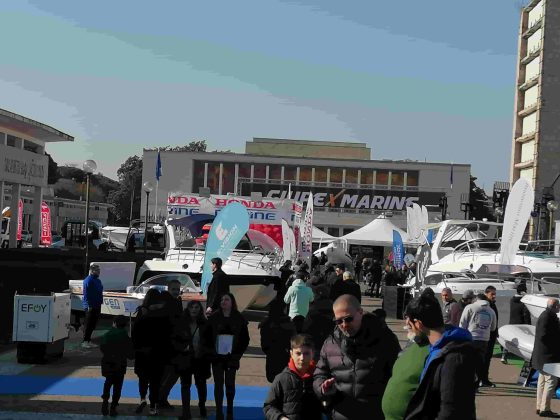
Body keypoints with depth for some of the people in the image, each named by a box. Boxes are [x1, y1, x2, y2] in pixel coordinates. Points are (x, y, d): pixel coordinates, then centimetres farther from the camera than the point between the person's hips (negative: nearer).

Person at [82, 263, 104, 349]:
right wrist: (89, 306, -20)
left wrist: (100, 303, 17)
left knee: (93, 324, 11)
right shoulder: (88, 280, -14)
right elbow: (86, 294, -17)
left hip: (97, 306, 9)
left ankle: (89, 341, 18)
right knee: (88, 324, -4)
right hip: (90, 306, -9)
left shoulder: (98, 280, 14)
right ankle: (85, 341, 2)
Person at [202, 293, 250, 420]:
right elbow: (206, 337, 5)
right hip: (217, 357, 0)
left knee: (230, 383, 4)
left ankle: (230, 410, 20)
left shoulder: (239, 319, 1)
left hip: (231, 357, 0)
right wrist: (210, 352, -4)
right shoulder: (214, 318, 2)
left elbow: (245, 339, 4)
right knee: (218, 384, 1)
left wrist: (237, 354, -4)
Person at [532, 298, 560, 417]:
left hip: (542, 355, 11)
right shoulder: (547, 317, -18)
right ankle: (545, 409, -6)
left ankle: (540, 407, 21)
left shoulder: (546, 315, 15)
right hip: (548, 355, -11)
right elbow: (544, 336, -24)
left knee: (542, 381, 15)